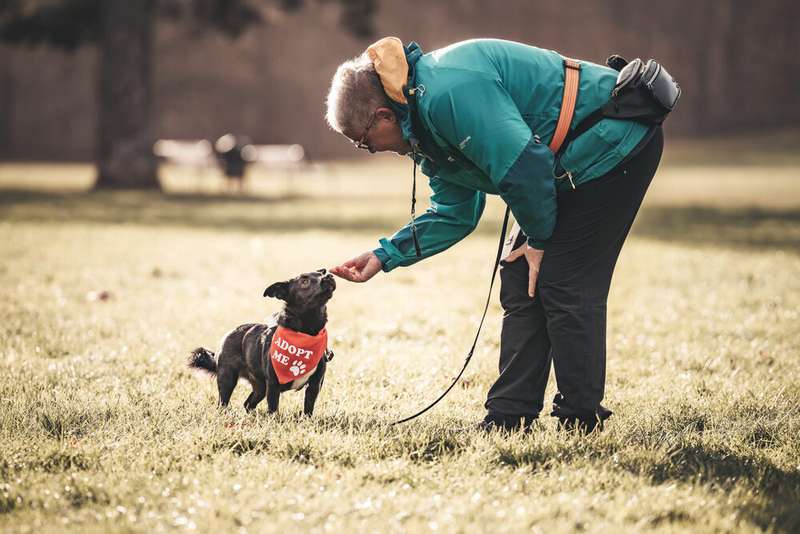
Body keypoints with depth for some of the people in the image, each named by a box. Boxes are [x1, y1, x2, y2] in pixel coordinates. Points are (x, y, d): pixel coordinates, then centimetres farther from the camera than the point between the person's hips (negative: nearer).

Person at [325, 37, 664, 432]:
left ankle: (581, 424, -2)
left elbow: (524, 167, -28)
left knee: (563, 286, -11)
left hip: (614, 145, -10)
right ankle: (508, 417, 11)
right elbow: (454, 214, 14)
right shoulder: (427, 120, 8)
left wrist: (539, 240, -12)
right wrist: (384, 256, 7)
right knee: (520, 284, 8)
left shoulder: (449, 94, -27)